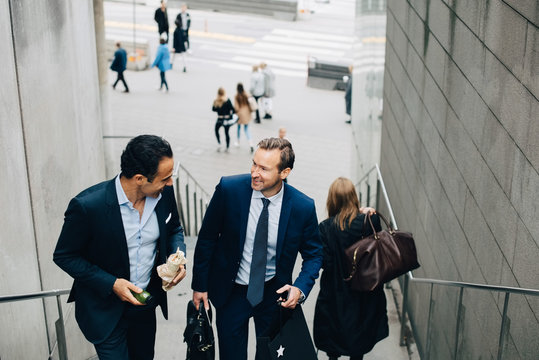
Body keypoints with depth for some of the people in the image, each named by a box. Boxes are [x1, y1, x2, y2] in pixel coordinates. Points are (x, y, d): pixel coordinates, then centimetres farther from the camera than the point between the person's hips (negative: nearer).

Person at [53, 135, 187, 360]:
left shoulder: (164, 192, -13)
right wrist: (111, 284, -22)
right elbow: (64, 256, -14)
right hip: (105, 311, -5)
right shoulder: (86, 206, -27)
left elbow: (174, 229, 8)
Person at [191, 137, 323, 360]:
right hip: (231, 291, 0)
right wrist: (199, 285, -3)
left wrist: (300, 288, -19)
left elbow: (313, 254, -2)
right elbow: (207, 238, -6)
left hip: (273, 292, 1)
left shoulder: (303, 207, -17)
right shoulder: (229, 189, -18)